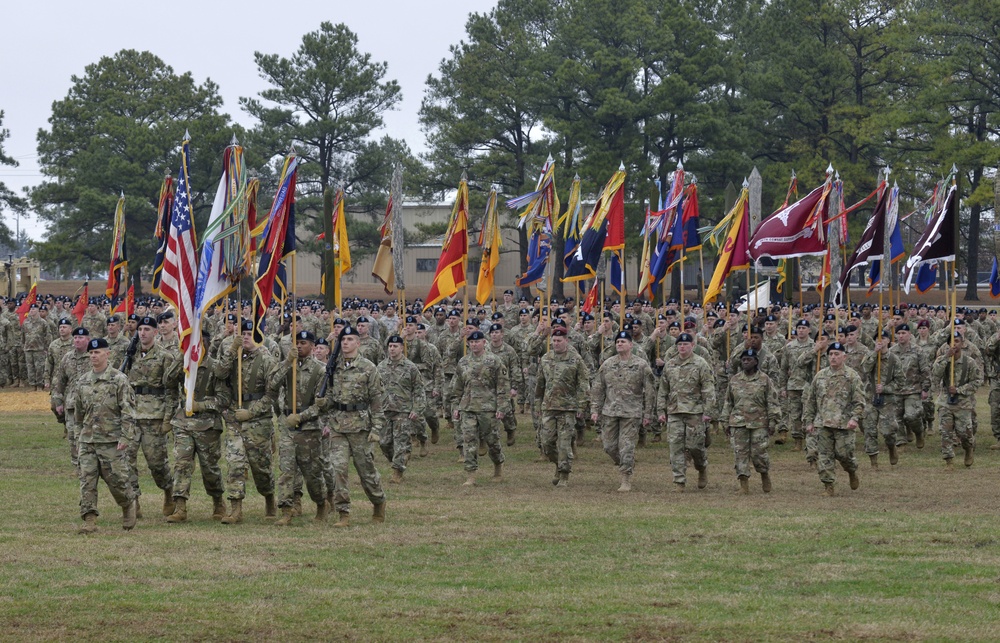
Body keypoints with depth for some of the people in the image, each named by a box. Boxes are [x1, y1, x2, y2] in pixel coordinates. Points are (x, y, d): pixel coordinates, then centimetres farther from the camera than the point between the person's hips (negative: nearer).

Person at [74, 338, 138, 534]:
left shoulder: (118, 379, -5)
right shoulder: (84, 381, 11)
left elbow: (128, 411, -9)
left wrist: (126, 437, -15)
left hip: (111, 440, -5)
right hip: (87, 440, 5)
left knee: (116, 479, -1)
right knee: (87, 480, -3)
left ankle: (129, 506, 25)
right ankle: (89, 520, -3)